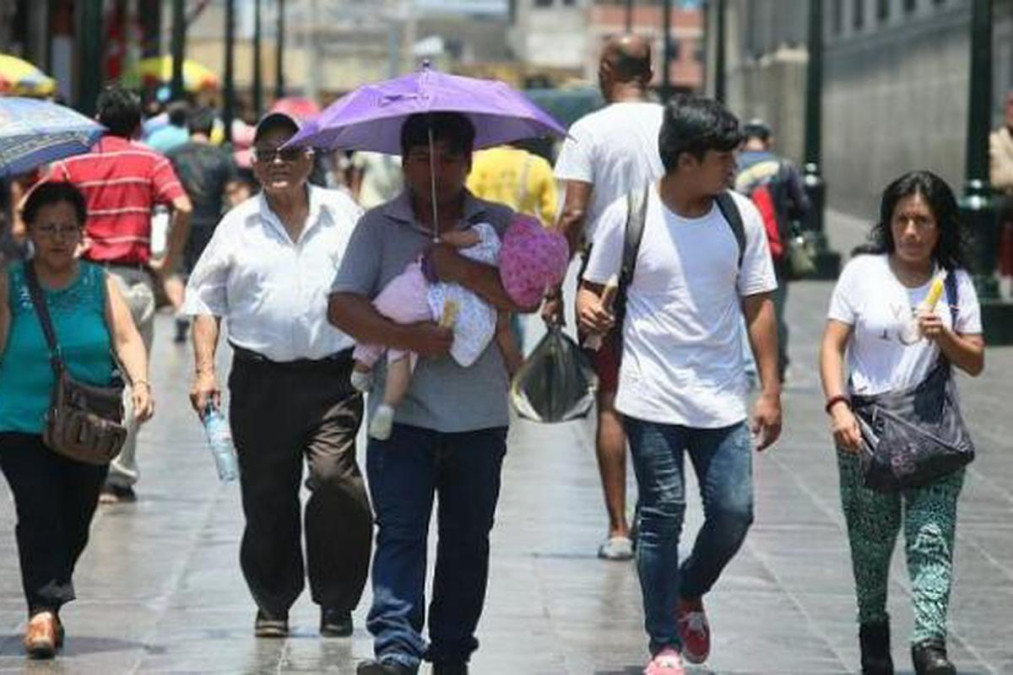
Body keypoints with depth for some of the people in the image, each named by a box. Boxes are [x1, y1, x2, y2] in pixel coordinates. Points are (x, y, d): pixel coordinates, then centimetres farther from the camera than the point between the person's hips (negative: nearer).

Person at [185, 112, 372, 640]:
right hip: (261, 382, 1)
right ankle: (273, 603, 18)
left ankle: (336, 602, -3)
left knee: (334, 477, -16)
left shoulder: (343, 215, 9)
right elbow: (205, 299, 12)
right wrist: (204, 369, 1)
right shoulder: (237, 226, 10)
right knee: (266, 497, 3)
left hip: (333, 378, -1)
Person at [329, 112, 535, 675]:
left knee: (467, 539, 8)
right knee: (400, 531, -11)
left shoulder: (498, 225, 6)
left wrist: (457, 267, -18)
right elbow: (343, 306, -3)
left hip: (479, 416, 1)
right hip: (402, 412, -1)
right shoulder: (379, 226, 6)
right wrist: (406, 338, -18)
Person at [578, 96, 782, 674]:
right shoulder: (628, 216, -5)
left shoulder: (742, 216, 3)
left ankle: (689, 594, 30)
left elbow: (758, 305, 8)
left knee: (734, 512, -1)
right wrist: (589, 308, -20)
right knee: (662, 516, -2)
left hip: (722, 399, 3)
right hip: (653, 398, -3)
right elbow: (593, 285, 5)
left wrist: (771, 392, 5)